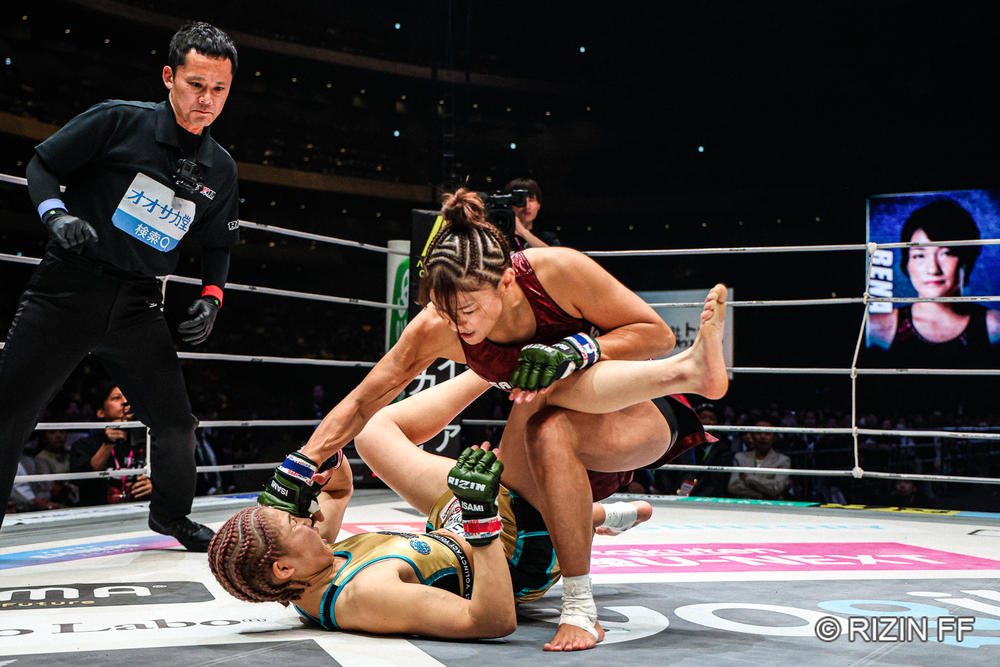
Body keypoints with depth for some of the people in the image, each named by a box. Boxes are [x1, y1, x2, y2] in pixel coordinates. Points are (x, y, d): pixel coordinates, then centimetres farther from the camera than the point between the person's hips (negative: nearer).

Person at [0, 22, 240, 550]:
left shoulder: (220, 170, 8)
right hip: (68, 288, -4)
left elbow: (217, 243, 21)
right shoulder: (119, 120, -6)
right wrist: (55, 212, -17)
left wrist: (211, 297, 6)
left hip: (137, 305, 4)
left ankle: (171, 514, 30)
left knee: (176, 423, 5)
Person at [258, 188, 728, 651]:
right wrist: (293, 477, -18)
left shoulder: (557, 271, -29)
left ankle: (580, 609, -23)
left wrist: (573, 351, -35)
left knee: (548, 428, -34)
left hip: (642, 413, -5)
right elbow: (361, 404, -11)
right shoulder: (437, 329, -20)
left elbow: (657, 334, -19)